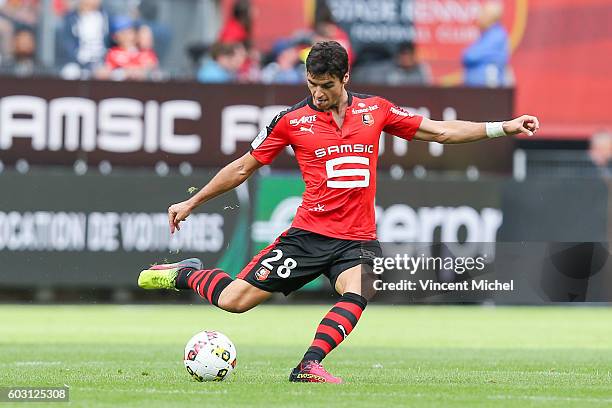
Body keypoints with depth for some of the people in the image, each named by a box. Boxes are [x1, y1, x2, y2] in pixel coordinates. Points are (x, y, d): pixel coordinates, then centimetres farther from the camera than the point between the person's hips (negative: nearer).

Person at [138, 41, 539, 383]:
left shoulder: (375, 110, 6)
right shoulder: (292, 120, 1)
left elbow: (439, 131, 11)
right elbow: (243, 168, 11)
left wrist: (502, 127, 4)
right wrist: (191, 203, 14)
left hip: (359, 240, 1)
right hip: (309, 233, -1)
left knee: (357, 294, -32)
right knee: (234, 300, -7)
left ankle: (309, 365, -33)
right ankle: (187, 274, 22)